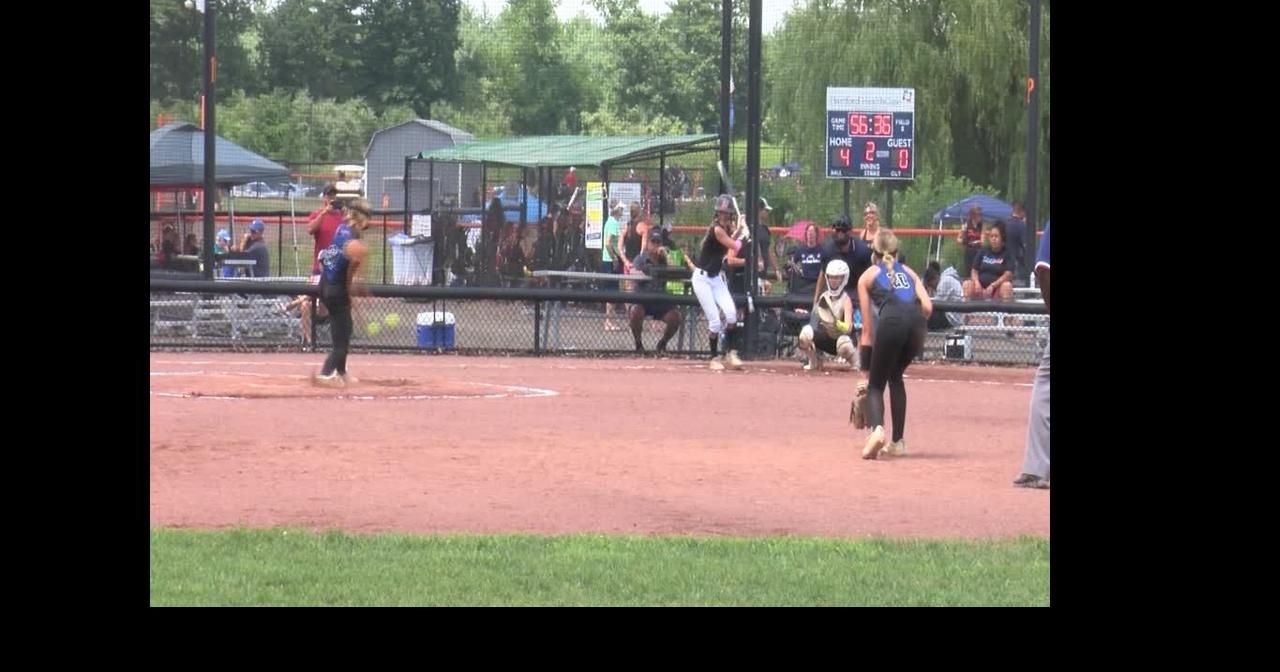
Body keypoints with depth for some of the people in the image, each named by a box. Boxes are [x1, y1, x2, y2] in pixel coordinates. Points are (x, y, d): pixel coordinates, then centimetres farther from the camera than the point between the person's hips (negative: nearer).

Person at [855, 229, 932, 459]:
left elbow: (867, 327, 19)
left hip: (891, 322, -3)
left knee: (876, 384, 7)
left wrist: (866, 369, 21)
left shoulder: (868, 276, 23)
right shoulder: (908, 272, 31)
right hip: (916, 322, 3)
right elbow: (927, 307, 12)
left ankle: (877, 428, -25)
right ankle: (898, 442, 25)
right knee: (895, 376, 27)